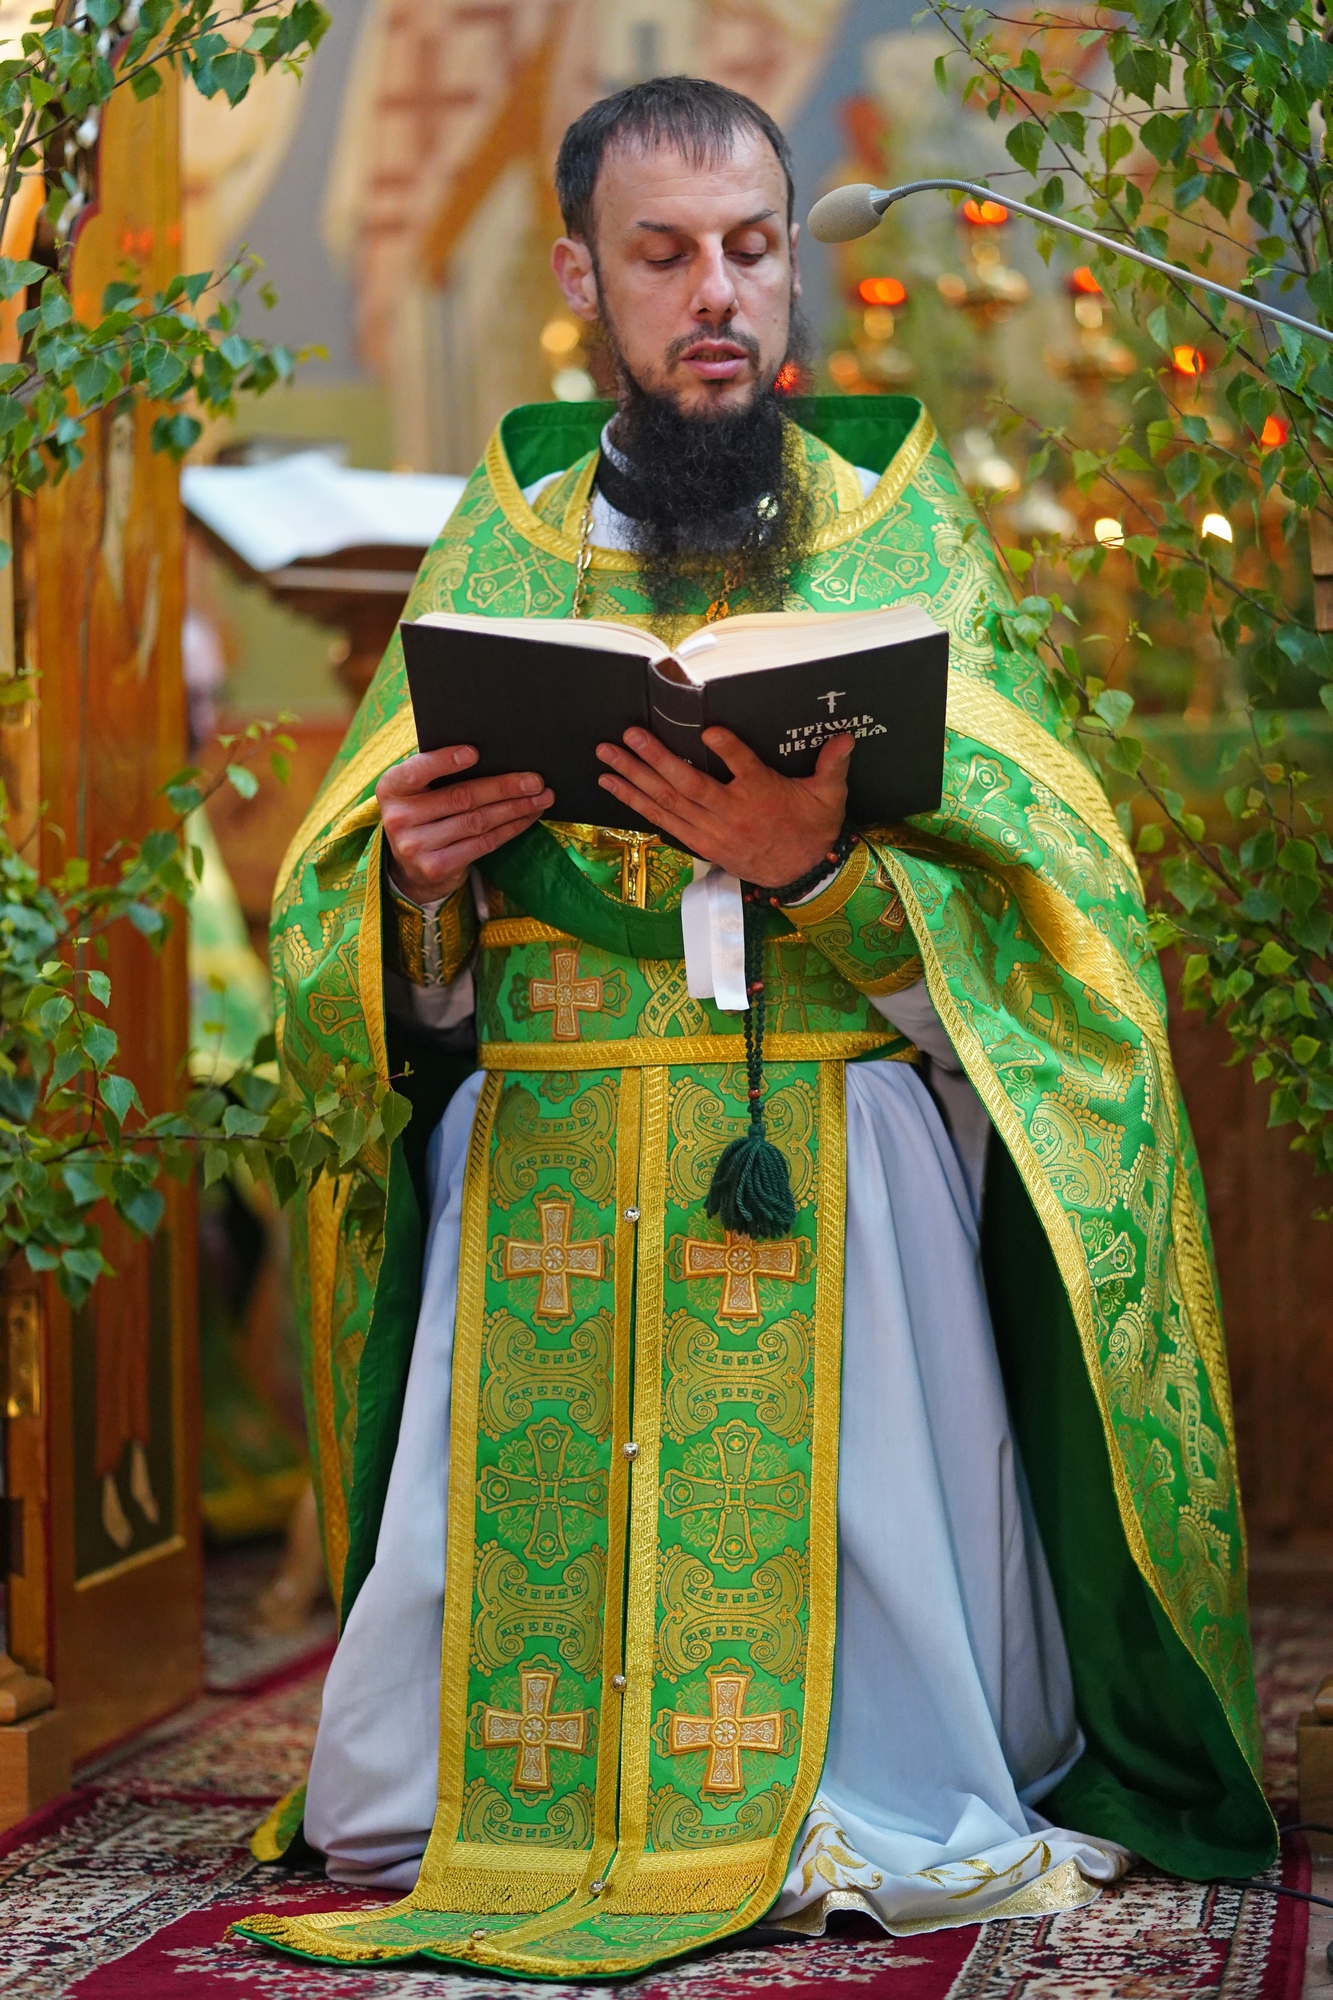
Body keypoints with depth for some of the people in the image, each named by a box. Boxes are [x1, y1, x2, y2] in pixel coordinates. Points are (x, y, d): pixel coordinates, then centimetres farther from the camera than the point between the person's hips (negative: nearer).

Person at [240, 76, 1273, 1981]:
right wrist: (413, 875, -13)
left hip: (837, 1169, -1)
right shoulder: (499, 545, 14)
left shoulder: (900, 528, 9)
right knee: (433, 1785, -2)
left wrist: (817, 870, -21)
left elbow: (1044, 897, -3)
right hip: (536, 1169, 2)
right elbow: (352, 943, 10)